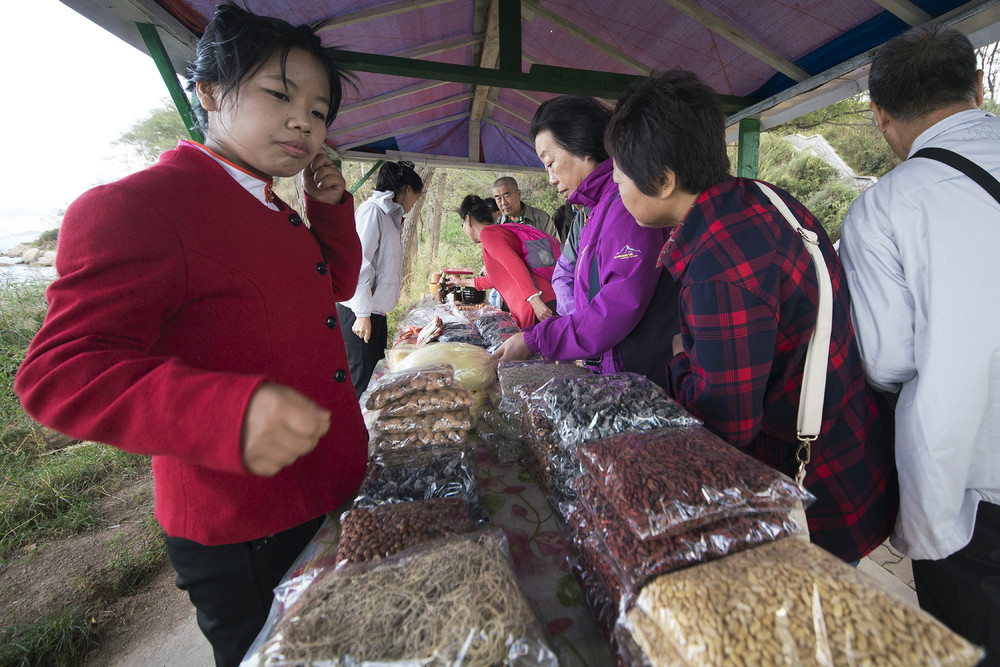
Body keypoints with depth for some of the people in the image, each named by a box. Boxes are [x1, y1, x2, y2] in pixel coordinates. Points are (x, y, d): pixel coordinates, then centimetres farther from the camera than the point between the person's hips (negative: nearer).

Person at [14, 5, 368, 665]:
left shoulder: (274, 212, 10)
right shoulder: (133, 205, -19)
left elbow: (338, 284, 20)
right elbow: (59, 373, -24)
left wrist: (331, 206, 3)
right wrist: (232, 413, -41)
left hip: (325, 499, 9)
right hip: (240, 537, -8)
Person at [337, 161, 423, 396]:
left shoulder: (388, 215, 19)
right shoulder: (371, 210, -10)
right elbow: (358, 262, -19)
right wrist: (362, 313, -21)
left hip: (375, 310, 10)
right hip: (359, 311, -10)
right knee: (361, 385, -5)